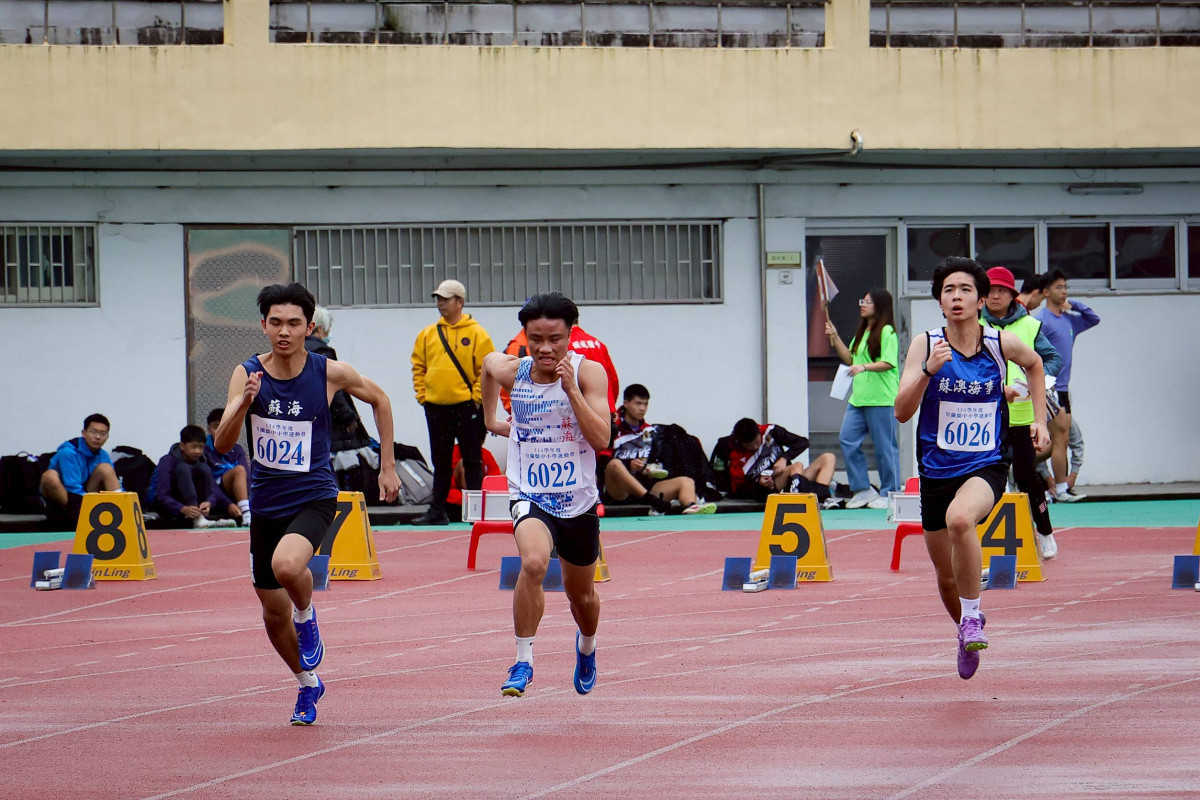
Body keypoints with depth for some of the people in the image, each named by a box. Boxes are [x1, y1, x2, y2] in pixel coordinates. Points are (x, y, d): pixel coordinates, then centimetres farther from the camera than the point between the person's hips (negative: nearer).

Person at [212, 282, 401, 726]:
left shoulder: (330, 373, -9)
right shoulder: (247, 374, -6)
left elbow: (379, 399, 11)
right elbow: (221, 445, -13)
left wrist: (388, 467, 10)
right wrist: (244, 403, -32)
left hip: (313, 497, -3)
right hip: (265, 502, 3)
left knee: (287, 565, -34)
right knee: (273, 612, 11)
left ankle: (307, 615, 0)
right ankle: (308, 684, 37)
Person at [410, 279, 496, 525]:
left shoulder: (477, 334, -4)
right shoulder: (428, 334, 9)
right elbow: (418, 366, 15)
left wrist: (476, 397, -11)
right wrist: (422, 394, 5)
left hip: (466, 406, -4)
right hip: (436, 407, 4)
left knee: (472, 460, 1)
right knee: (440, 461, 10)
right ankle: (437, 511, 15)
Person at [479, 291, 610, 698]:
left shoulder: (588, 373, -12)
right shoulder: (510, 371, -6)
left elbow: (601, 439, -21)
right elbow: (489, 362, 20)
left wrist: (571, 388, -28)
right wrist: (490, 417, 21)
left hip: (578, 500, 1)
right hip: (531, 495, -1)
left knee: (581, 595, 19)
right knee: (533, 562, -32)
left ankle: (586, 647, 54)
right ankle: (523, 661, -20)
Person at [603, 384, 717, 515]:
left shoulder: (649, 431, 18)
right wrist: (629, 464, -21)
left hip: (644, 487, 6)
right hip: (618, 489, -6)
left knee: (686, 481, -12)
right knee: (615, 464, -38)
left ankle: (691, 508, -50)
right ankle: (654, 502, -52)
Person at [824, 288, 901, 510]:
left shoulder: (887, 332, -8)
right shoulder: (862, 332, 19)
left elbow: (889, 363, -16)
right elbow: (849, 358, 22)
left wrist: (865, 367, -29)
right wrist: (835, 338, 13)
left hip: (881, 399, -9)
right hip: (858, 398, 9)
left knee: (884, 446, -2)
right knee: (847, 440, 1)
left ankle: (889, 493, 7)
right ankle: (862, 489, 8)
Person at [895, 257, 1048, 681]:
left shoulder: (1003, 344, -5)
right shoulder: (925, 345, -7)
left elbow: (1033, 363, 20)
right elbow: (902, 412, -15)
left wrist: (1039, 419, 14)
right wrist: (928, 370, -30)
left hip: (985, 467, -2)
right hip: (936, 471, 2)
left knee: (960, 518, -36)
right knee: (946, 576, 13)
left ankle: (973, 616, -18)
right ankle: (966, 631, 45)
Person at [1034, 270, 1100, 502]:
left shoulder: (1069, 319, 13)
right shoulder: (1042, 321, -10)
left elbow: (1094, 319, 27)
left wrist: (1075, 305, 10)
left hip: (1063, 389, 8)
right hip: (1050, 390, -8)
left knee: (1062, 440, 7)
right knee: (1060, 439, -10)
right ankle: (1060, 489, -8)